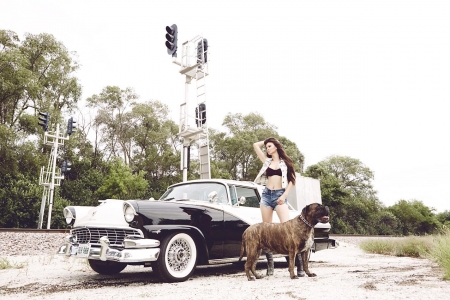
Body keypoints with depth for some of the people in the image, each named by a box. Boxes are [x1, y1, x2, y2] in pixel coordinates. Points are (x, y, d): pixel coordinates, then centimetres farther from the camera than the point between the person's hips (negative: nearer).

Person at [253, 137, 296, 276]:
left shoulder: (285, 162, 8)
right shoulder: (267, 161, 15)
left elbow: (292, 180, 4)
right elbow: (255, 145, 19)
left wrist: (285, 195, -7)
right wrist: (267, 141, 22)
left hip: (280, 195, -3)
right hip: (266, 194, 4)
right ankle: (270, 264, 7)